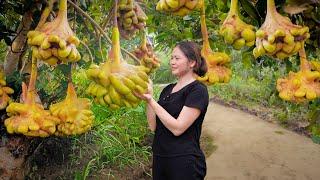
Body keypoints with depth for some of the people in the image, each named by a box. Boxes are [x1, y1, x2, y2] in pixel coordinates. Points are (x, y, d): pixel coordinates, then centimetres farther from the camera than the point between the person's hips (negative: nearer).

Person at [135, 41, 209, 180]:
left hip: (184, 163, -6)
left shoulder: (198, 90, -12)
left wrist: (151, 100, -19)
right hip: (159, 158, 7)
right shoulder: (168, 89, 9)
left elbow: (177, 128, -20)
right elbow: (154, 126, 4)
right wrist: (148, 97, -7)